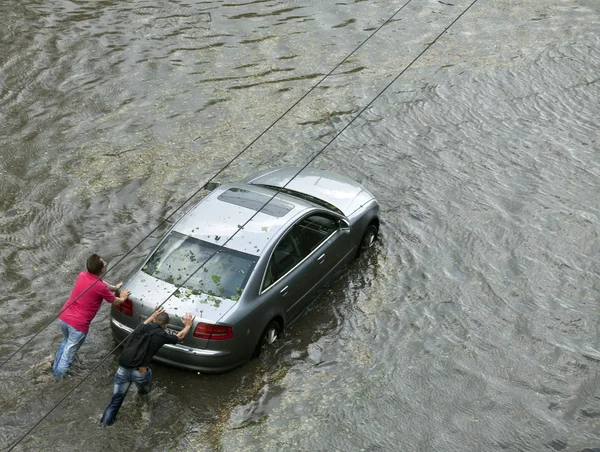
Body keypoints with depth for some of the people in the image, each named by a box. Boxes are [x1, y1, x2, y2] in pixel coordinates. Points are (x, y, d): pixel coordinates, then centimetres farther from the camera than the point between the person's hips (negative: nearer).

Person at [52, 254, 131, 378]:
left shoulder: (82, 275, 1)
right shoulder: (101, 288, -20)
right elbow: (115, 302, -1)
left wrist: (114, 287, 36)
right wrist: (122, 298, 21)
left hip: (64, 317, 7)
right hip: (78, 325, -7)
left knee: (66, 341, 33)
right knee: (70, 349, 16)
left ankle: (56, 367, 48)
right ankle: (60, 372, 33)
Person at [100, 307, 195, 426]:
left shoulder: (143, 329, 10)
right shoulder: (162, 335, 2)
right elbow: (180, 336, 23)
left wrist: (153, 316, 54)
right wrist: (188, 325, 39)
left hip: (123, 369, 4)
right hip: (140, 371, -3)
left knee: (117, 398, 15)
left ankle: (107, 420, 5)